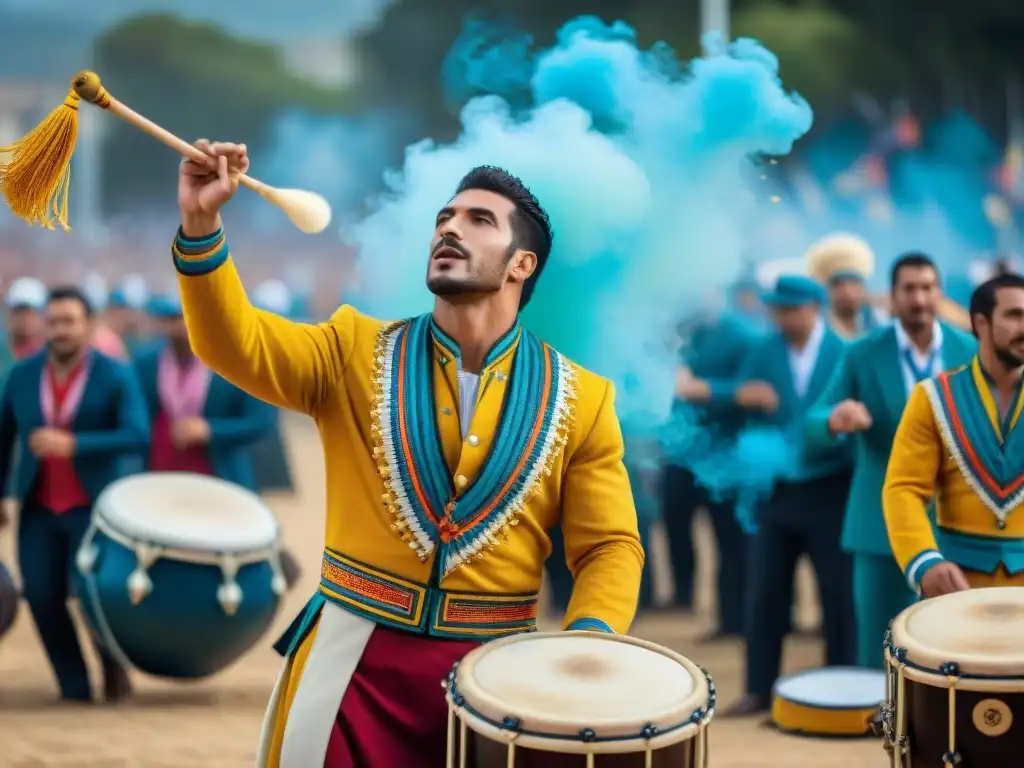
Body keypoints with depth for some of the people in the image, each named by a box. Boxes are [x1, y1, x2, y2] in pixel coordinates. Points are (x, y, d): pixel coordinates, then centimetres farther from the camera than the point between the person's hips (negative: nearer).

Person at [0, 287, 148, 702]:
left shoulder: (117, 377, -11)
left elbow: (138, 437, -21)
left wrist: (72, 445, -29)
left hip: (93, 507, -3)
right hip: (38, 509, 3)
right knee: (43, 597, -5)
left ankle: (113, 661, 22)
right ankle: (74, 687, 12)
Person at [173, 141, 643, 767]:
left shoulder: (580, 401, 2)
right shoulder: (357, 354, 4)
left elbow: (610, 547, 2)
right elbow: (234, 342, -8)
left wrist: (587, 643, -18)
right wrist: (201, 224, -23)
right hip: (354, 655, 0)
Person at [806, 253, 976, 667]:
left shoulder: (969, 352, -1)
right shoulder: (862, 354, -5)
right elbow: (814, 429, -6)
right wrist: (836, 421, -30)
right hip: (882, 523, -1)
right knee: (877, 653, 4)